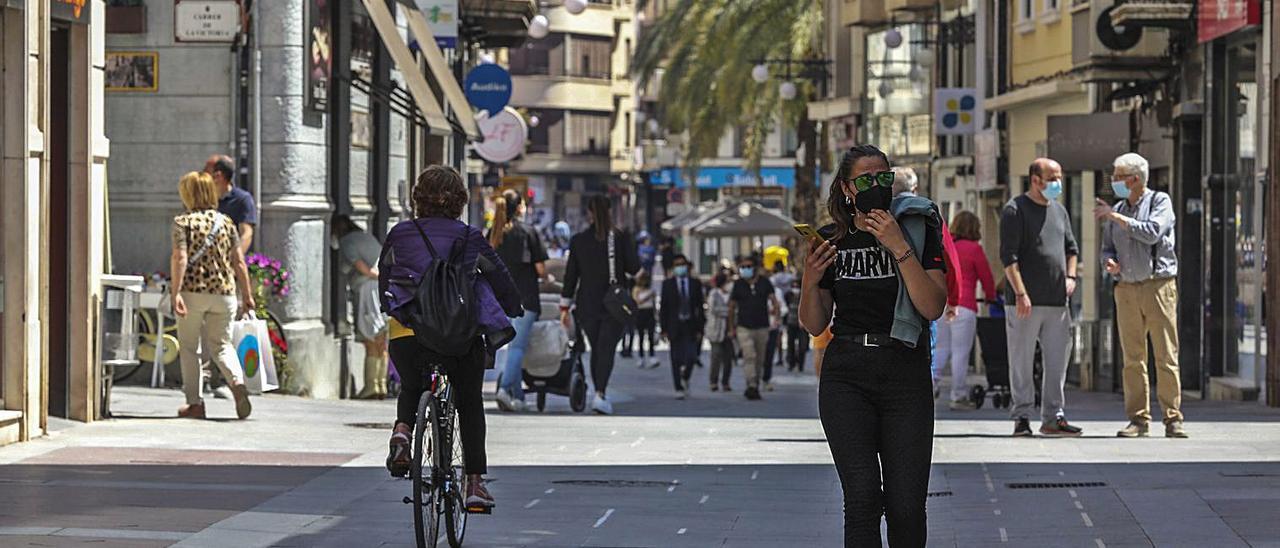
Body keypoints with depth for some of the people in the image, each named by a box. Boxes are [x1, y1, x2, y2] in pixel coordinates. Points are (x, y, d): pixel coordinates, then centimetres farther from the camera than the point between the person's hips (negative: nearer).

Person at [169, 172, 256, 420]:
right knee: (220, 344, 13)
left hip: (193, 291, -3)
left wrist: (176, 292, -18)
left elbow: (180, 258, -15)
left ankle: (195, 403, 11)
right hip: (224, 291, 3)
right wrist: (246, 295, 14)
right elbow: (239, 262, 7)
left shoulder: (183, 222, -5)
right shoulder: (226, 222, 7)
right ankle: (238, 382, -15)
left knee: (188, 347, 11)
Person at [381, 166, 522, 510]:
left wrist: (390, 309, 34)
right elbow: (499, 276, 11)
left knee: (411, 389, 30)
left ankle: (402, 430, -2)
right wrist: (514, 309, 30)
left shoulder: (399, 235, 5)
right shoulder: (470, 239, 3)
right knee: (470, 404, 18)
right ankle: (475, 483, 11)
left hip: (406, 332, 1)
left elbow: (384, 279, 16)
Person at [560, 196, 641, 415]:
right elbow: (634, 268, -5)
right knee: (607, 349, -6)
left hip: (586, 304, 2)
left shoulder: (578, 240, 1)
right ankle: (600, 393, -23)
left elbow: (570, 275, 3)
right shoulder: (621, 238, -6)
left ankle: (599, 394, 16)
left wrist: (565, 306, 8)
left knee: (596, 349, 15)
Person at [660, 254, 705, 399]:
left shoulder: (695, 284, 6)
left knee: (691, 357, -9)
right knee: (676, 359, -2)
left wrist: (700, 328, -1)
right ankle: (679, 388, 6)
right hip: (675, 326, 0)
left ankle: (685, 378, 20)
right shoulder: (668, 284, 5)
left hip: (690, 326, 0)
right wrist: (664, 329, -4)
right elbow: (664, 307, 3)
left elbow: (700, 307, 6)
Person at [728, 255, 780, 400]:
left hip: (762, 327, 2)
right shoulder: (738, 285, 4)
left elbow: (774, 300, -1)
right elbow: (732, 307, 10)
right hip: (744, 327, -2)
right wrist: (731, 328, 9)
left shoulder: (764, 282, 5)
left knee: (760, 360, 8)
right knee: (749, 356, -17)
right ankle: (752, 386, -24)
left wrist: (775, 317, -19)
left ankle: (756, 386, 19)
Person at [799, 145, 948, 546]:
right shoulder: (831, 241, 9)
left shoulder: (918, 230, 2)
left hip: (906, 377, -1)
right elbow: (815, 325, 12)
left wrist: (899, 248, -17)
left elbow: (933, 308, -10)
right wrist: (811, 282, -7)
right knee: (863, 496, -14)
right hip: (846, 378, 1)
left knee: (906, 506, -5)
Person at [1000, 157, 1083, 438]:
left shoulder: (1059, 210, 17)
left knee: (1058, 360, 5)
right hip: (1025, 302, -6)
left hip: (1057, 300, 7)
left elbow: (1071, 247, 26)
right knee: (1022, 361, -1)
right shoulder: (1015, 210, -5)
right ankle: (1022, 417, 5)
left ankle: (1053, 417, 10)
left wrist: (1070, 276, 7)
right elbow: (1009, 256, -11)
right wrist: (1020, 293, -18)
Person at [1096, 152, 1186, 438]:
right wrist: (1110, 262, -6)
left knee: (1166, 356, -6)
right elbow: (1108, 248, 17)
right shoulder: (1117, 210, 16)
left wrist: (1116, 217, -11)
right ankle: (1138, 419, 6)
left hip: (1158, 285, -5)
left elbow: (1152, 232, -16)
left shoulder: (1160, 201, 0)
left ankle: (1173, 419, -4)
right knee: (1133, 358, 2)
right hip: (1126, 289, 5)